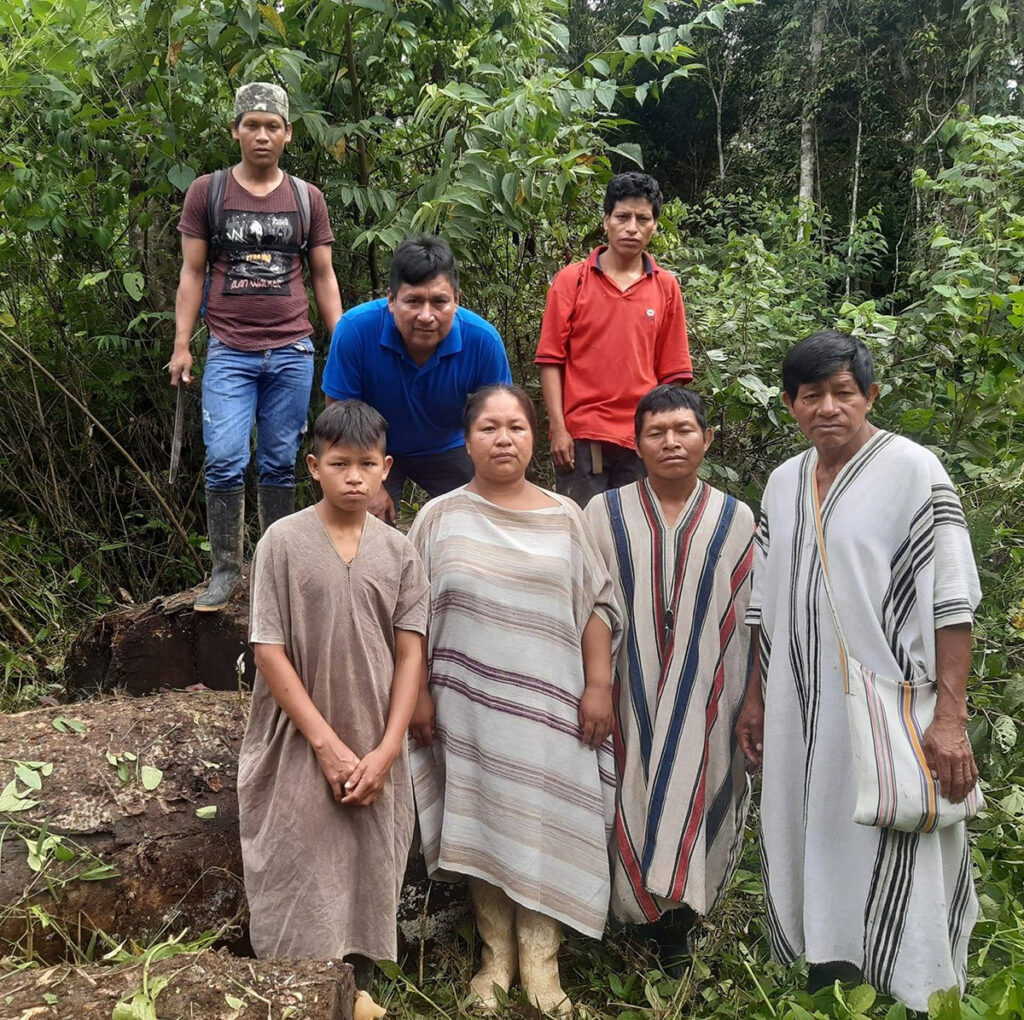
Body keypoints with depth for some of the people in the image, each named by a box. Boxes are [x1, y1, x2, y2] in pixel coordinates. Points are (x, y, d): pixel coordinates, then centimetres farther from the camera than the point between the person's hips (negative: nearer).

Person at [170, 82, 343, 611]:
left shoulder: (307, 199, 10)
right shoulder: (206, 191, 6)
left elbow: (324, 277, 13)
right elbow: (192, 272, 6)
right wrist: (181, 345, -1)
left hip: (292, 351, 1)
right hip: (229, 351, -1)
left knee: (280, 464, 6)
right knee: (225, 461, -9)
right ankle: (225, 570, 2)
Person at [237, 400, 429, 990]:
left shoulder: (399, 551, 2)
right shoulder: (283, 542, -6)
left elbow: (411, 653, 0)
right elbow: (269, 651, -8)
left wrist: (386, 751, -9)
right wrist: (328, 744, -12)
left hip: (376, 752, 2)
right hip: (301, 747, -2)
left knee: (370, 872, 11)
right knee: (299, 875, 4)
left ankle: (360, 981, 29)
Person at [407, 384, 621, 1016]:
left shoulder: (564, 519, 6)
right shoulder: (440, 518, 4)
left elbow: (597, 605, 5)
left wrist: (599, 685, -3)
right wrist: (417, 693, -1)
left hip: (548, 705, 0)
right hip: (469, 704, 0)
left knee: (543, 827, 0)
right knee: (481, 824, 5)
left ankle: (540, 962, 11)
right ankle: (497, 955, 19)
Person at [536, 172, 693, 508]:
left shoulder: (666, 287, 7)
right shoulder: (571, 280, 2)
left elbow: (671, 372, 8)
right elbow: (551, 360, 0)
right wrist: (558, 428, -7)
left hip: (642, 441, 2)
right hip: (580, 437, -2)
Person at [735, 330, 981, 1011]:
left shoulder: (913, 471, -8)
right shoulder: (783, 482, 10)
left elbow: (951, 603, -12)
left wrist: (950, 718, -18)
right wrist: (756, 698, 15)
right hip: (799, 714, 6)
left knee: (890, 869, -2)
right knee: (813, 853, 13)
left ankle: (912, 995, 15)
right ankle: (823, 983, 29)